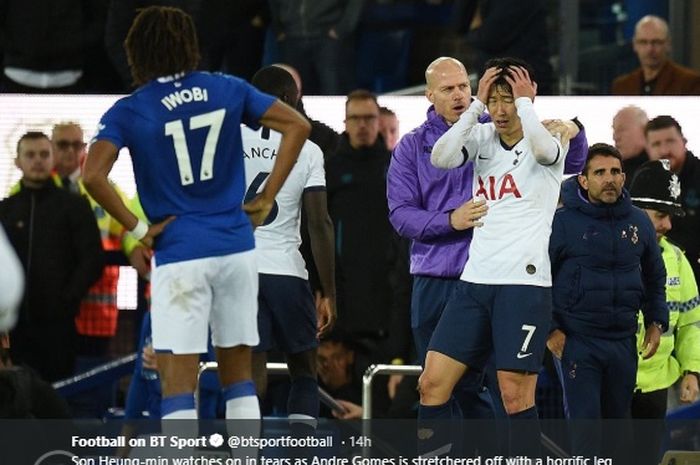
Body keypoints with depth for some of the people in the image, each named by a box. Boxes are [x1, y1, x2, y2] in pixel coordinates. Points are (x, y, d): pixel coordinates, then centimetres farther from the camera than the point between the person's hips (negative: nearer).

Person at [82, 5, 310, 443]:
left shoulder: (128, 113, -5)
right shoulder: (227, 90, 4)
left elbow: (93, 175, -19)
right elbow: (298, 126, 6)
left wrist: (139, 229, -8)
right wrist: (266, 199, 7)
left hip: (180, 255, -3)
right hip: (237, 247, 3)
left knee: (178, 385, -4)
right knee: (239, 374, 14)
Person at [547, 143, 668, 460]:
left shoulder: (639, 222, 6)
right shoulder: (563, 222, -8)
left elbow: (654, 277, 20)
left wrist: (656, 322, 12)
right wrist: (550, 330, -9)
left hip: (623, 342, 5)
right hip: (576, 340, -5)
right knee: (585, 424, -10)